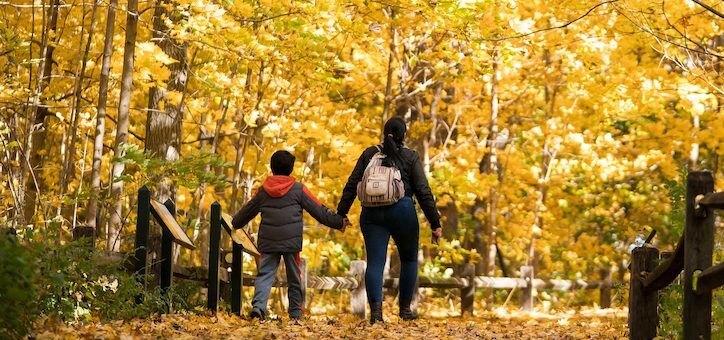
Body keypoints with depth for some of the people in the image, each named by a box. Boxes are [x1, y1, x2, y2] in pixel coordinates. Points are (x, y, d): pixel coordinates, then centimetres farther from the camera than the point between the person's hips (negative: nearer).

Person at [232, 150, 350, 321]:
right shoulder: (298, 189, 0)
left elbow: (247, 211, 22)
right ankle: (295, 313, 11)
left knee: (264, 274, 0)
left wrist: (236, 223, 42)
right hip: (291, 242, -1)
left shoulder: (263, 191, 8)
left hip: (268, 242, 1)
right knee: (294, 278, 9)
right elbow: (319, 210, 2)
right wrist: (338, 222, 11)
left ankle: (258, 305, -22)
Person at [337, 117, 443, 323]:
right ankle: (405, 308, 18)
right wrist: (435, 223, 0)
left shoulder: (369, 154, 10)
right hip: (402, 211, -2)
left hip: (372, 214, 2)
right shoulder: (411, 157, 3)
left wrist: (341, 213, 13)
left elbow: (352, 185, 7)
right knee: (409, 259, 17)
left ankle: (376, 307, -22)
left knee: (375, 262, -2)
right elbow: (423, 192, -1)